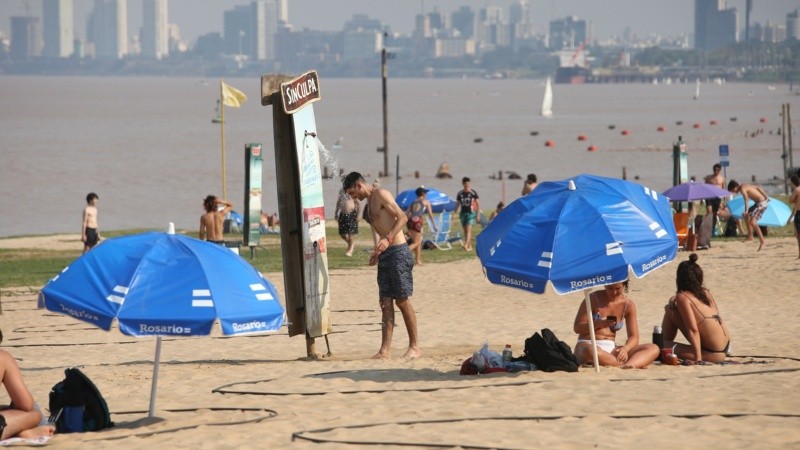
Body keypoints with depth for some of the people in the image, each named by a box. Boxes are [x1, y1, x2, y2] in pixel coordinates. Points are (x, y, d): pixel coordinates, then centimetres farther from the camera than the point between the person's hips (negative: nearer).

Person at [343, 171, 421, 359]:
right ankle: (385, 349, 0)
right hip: (385, 255, 9)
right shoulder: (370, 201, 20)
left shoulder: (381, 194, -8)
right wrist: (378, 252, 22)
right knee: (385, 302, 3)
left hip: (398, 252, -9)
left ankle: (414, 347, 3)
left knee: (403, 300, -4)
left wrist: (388, 239, -26)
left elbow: (402, 217, -17)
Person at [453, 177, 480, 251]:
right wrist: (454, 213, 5)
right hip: (463, 213, 5)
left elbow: (478, 204, 2)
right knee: (465, 230, 9)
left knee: (469, 229, -16)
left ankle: (466, 245, -26)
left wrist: (478, 214, -2)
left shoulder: (473, 193, -3)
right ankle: (470, 246, 20)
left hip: (471, 213, -5)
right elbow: (458, 204, 13)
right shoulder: (460, 194, 7)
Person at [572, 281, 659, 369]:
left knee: (654, 349, -16)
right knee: (592, 352, -45)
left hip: (611, 349, 5)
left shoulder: (628, 304, 5)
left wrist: (625, 349, -21)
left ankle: (629, 365, -43)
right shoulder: (594, 298, -4)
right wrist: (598, 324, -22)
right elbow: (577, 328, -2)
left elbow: (634, 337, 3)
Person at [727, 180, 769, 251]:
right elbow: (757, 187, 21)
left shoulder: (742, 189, -17)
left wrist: (746, 210, -47)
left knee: (752, 222, -20)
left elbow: (746, 198, -34)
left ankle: (762, 242, -20)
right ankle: (750, 236, 32)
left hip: (761, 203, -10)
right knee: (746, 216, 24)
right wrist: (766, 196, 30)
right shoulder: (744, 185, 12)